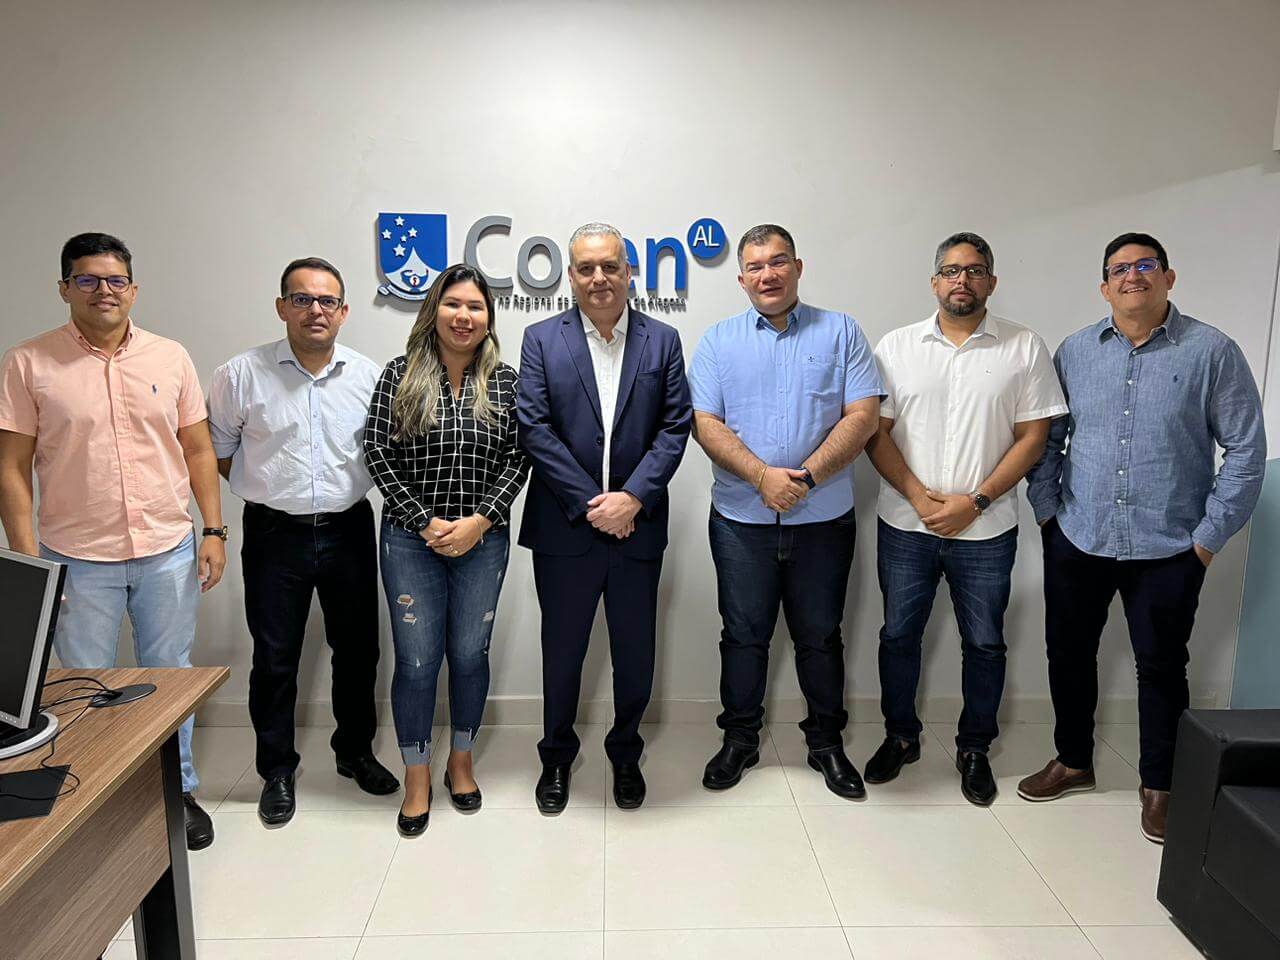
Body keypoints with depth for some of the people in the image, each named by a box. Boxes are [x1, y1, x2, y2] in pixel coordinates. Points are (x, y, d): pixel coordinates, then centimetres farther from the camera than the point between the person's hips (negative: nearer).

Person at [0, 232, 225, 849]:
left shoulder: (170, 358, 3)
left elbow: (198, 450, 6)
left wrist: (214, 530, 1)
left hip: (168, 552, 2)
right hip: (77, 559, -1)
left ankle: (179, 791, 31)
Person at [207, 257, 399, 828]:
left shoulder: (368, 376, 0)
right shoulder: (242, 375, -5)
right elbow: (216, 452, 5)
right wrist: (270, 488, 3)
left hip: (349, 530, 2)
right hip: (275, 536, -2)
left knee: (358, 650, 13)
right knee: (274, 659, 9)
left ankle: (354, 751, 34)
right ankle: (277, 771, 28)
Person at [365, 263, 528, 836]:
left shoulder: (505, 381, 2)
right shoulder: (400, 375, -1)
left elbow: (517, 461, 0)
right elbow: (378, 455, -4)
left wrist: (478, 521, -12)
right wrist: (426, 522, -11)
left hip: (483, 540, 1)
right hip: (412, 540, -1)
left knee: (470, 654, 11)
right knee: (416, 660, 3)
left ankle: (461, 763, 33)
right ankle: (417, 779, 22)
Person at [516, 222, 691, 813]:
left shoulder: (662, 341, 5)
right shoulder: (541, 340, 1)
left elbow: (675, 427, -1)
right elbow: (534, 430, -7)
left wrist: (633, 497, -13)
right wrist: (591, 505, -13)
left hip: (637, 523, 1)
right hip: (564, 526, -1)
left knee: (635, 651, 12)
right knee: (562, 649, 13)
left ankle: (626, 753, 35)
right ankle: (556, 756, 34)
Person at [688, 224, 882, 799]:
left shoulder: (840, 332, 4)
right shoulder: (719, 341, 5)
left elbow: (862, 416, -5)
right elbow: (705, 423, -4)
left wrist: (806, 476, -16)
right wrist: (763, 476, -17)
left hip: (823, 517, 0)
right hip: (741, 518, 1)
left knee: (820, 637, 11)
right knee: (744, 634, 11)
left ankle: (827, 744, 29)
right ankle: (739, 740, 28)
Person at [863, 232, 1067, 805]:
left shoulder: (1024, 348, 0)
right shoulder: (897, 346, 3)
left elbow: (1033, 437, -2)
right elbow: (876, 432, 0)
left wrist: (974, 501, -12)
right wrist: (920, 497, -12)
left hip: (986, 529, 0)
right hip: (905, 525, 1)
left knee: (984, 643, 11)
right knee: (899, 634, 11)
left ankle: (974, 748, 30)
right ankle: (900, 736, 31)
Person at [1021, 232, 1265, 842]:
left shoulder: (1212, 352, -5)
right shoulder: (1074, 352, 3)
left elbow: (1245, 451, -4)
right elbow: (1047, 438, 8)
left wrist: (1209, 536, -7)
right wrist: (1046, 510, 1)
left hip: (1168, 550, -3)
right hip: (1078, 541, 3)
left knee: (1161, 669, 9)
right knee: (1069, 654, 13)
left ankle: (1159, 785, 29)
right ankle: (1072, 761, 34)